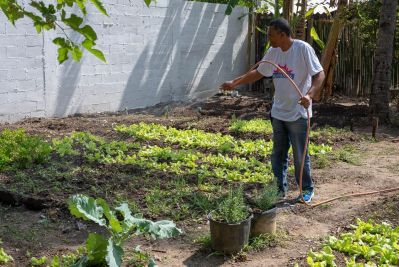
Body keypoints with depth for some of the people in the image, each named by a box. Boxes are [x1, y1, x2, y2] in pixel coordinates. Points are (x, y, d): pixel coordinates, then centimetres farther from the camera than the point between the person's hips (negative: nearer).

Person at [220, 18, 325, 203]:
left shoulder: (303, 49, -14)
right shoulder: (273, 52, 5)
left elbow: (319, 74, -16)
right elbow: (258, 73, 16)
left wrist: (309, 95, -32)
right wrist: (235, 83, 13)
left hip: (298, 113, -6)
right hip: (278, 113, 7)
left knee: (300, 156, 4)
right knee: (278, 154, 13)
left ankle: (307, 189, 21)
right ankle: (280, 189, 26)